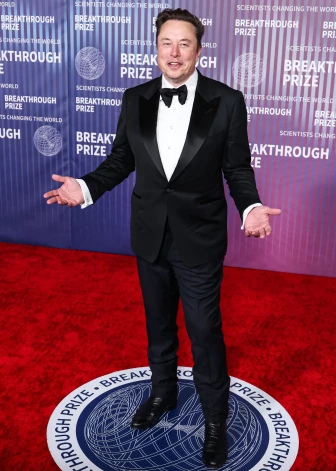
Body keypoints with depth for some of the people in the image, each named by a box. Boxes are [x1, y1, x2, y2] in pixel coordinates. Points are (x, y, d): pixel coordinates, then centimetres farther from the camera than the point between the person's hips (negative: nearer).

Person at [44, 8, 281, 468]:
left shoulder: (227, 102, -9)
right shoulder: (135, 99, -1)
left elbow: (237, 167, -5)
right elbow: (121, 158, 6)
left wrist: (250, 207, -23)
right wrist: (86, 187, -9)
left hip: (199, 240, -3)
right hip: (150, 237, 4)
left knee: (205, 332, 7)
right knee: (158, 324, 21)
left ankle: (215, 419, 29)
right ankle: (163, 392, 47)